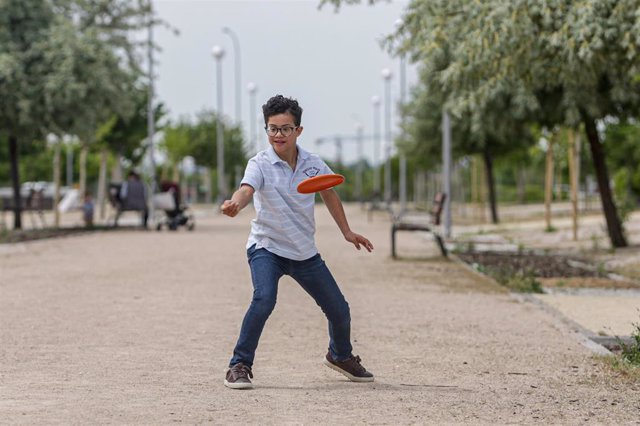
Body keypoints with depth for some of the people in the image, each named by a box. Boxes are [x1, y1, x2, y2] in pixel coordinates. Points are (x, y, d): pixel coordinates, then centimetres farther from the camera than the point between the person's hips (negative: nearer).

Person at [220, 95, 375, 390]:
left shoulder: (313, 164, -3)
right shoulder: (260, 164, -16)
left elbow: (328, 193, 15)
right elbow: (247, 189, -36)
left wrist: (346, 231, 18)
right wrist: (234, 204, -59)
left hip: (305, 253, 4)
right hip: (266, 247, -4)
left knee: (339, 310, 11)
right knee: (264, 299, -31)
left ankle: (340, 356, 43)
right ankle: (240, 366, -18)